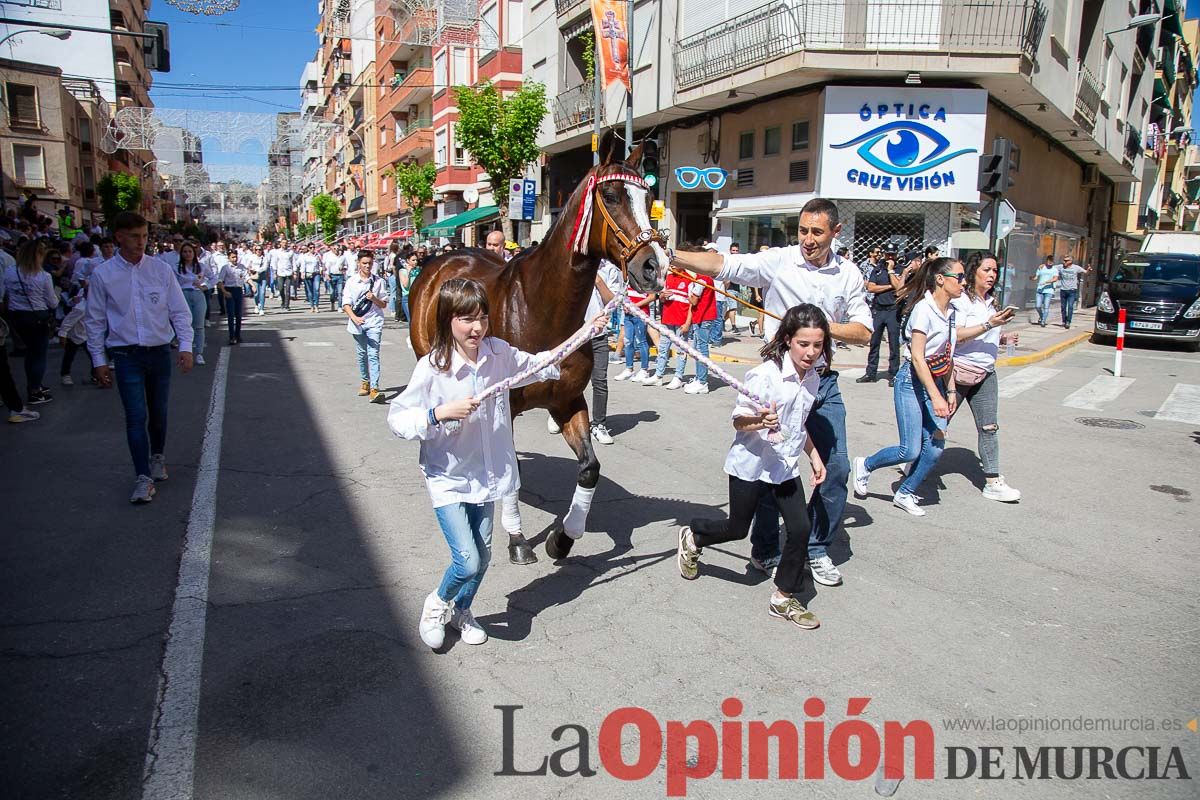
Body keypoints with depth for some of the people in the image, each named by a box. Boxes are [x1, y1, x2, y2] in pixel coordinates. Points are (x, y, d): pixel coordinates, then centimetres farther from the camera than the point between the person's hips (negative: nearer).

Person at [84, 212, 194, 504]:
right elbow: (95, 320, 3)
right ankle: (143, 478, -3)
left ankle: (157, 457, 38)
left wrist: (186, 346, -10)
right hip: (126, 356, -1)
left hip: (160, 352, 2)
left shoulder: (162, 270, -1)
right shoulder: (102, 274, -2)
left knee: (158, 412, 14)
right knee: (136, 416, -7)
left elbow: (180, 311, 1)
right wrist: (99, 360, 2)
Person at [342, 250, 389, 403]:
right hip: (357, 323, 2)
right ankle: (365, 382, 32)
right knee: (362, 354, 13)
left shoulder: (378, 281, 3)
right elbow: (346, 304, -2)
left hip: (374, 322, -1)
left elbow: (384, 304, 7)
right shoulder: (351, 281, 2)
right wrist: (355, 318, -18)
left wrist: (374, 298, -13)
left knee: (373, 354, -11)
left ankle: (374, 389, -19)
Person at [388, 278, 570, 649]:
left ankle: (461, 610, 44)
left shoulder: (498, 352, -5)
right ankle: (437, 604, 24)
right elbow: (397, 418, -16)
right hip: (448, 479, -5)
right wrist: (441, 413, -30)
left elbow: (539, 367, 12)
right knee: (468, 562, -10)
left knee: (482, 557, 15)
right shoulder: (432, 367, -20)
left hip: (486, 475, 5)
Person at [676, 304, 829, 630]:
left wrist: (814, 456, 16)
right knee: (737, 529, 8)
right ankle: (692, 537, 39)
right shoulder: (766, 374, -21)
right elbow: (739, 420, -19)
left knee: (800, 529, -1)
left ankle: (784, 597, 16)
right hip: (751, 464, -6)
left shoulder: (812, 379, 2)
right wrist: (761, 422, -39)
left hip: (786, 466, 6)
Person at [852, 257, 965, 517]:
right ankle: (865, 465, 18)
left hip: (935, 382, 8)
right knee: (910, 451, -8)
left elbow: (947, 356, 16)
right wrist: (936, 397, -24)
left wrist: (951, 390, 14)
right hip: (912, 381, -8)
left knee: (936, 446, -1)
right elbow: (917, 357, -22)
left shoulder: (950, 311, 8)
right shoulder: (924, 309, -17)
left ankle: (905, 493, 16)